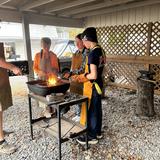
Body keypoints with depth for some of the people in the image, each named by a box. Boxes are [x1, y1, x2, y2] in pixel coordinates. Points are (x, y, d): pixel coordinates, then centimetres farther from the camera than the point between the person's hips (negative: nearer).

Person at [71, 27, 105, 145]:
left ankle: (91, 137, 20)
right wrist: (79, 77, 13)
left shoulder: (92, 54, -23)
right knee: (97, 109, 19)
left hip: (92, 86, -9)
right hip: (99, 84, 9)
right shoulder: (101, 51, 6)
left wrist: (81, 76, -8)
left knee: (90, 111, 5)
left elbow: (93, 75, -27)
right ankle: (98, 132, 35)